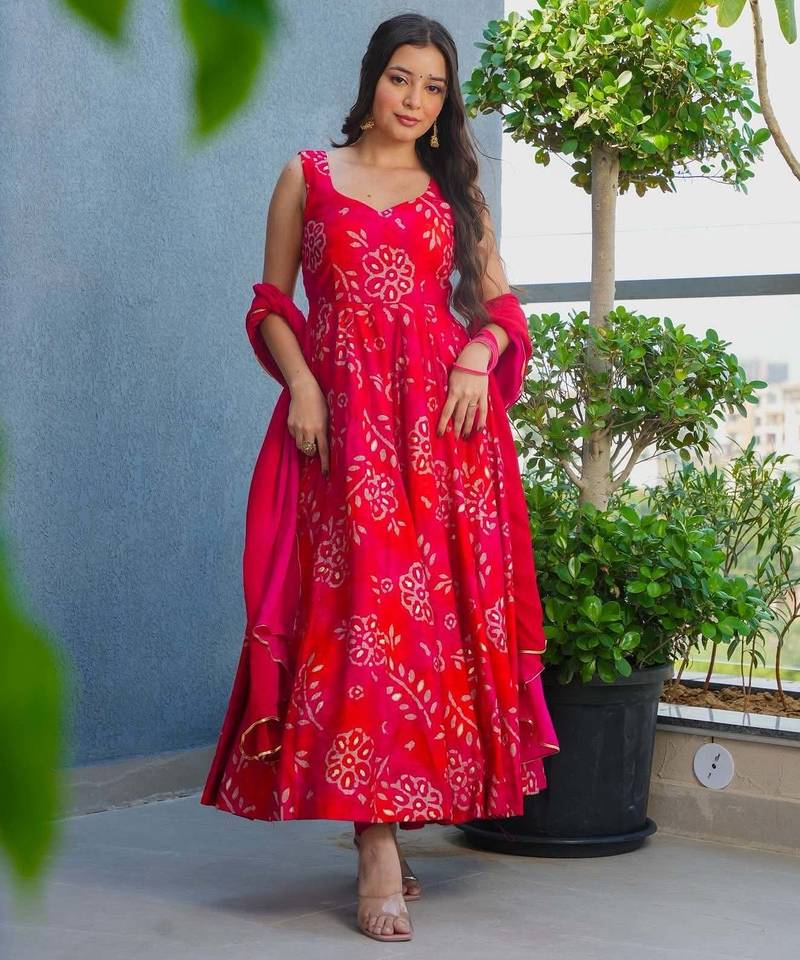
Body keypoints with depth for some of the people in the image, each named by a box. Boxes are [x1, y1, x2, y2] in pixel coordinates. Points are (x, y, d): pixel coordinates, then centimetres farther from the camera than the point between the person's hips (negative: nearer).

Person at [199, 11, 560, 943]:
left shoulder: (455, 190, 17)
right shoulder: (307, 176, 12)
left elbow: (497, 299, 16)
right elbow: (271, 303, 9)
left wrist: (479, 354, -5)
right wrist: (301, 385, -7)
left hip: (443, 417, 3)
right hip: (341, 417, -2)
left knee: (436, 605, -3)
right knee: (362, 602, -11)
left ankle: (387, 819, 8)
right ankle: (379, 854, -13)